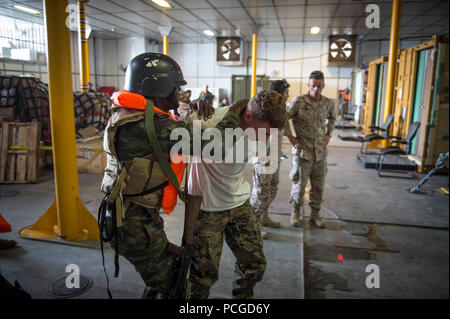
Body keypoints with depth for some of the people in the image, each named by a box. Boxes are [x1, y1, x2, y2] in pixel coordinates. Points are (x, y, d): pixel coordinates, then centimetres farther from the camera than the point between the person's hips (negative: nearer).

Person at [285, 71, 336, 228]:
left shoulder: (328, 103, 2)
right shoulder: (298, 102, -11)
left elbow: (332, 118, 23)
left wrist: (328, 134, 11)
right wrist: (290, 137, -7)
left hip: (321, 152, 4)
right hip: (303, 151, -4)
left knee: (318, 185, 10)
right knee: (299, 184, 5)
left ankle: (315, 214, 28)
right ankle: (295, 212, 26)